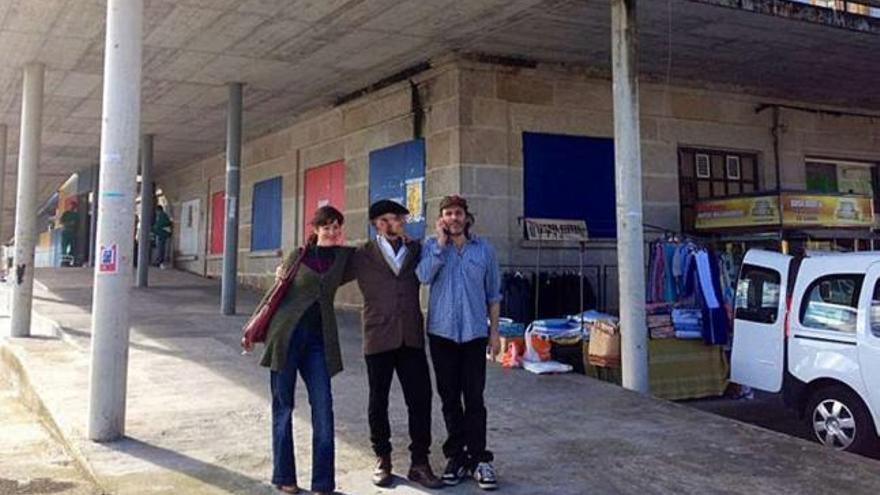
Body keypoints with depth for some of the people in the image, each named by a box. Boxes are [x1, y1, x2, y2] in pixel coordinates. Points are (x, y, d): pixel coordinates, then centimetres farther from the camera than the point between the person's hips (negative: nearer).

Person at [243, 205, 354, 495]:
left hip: (319, 338, 2)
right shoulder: (298, 256, 4)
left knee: (323, 409, -4)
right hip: (287, 333, -1)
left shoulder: (344, 256, 8)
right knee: (283, 406, 5)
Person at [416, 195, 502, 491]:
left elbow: (493, 294, 9)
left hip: (474, 333, 0)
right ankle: (456, 456, 17)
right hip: (442, 332, 1)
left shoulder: (484, 249, 5)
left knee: (474, 398, -2)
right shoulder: (432, 247, 4)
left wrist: (494, 331, 5)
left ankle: (478, 459, 4)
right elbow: (424, 276, -16)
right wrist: (441, 243, -13)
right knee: (450, 398, 7)